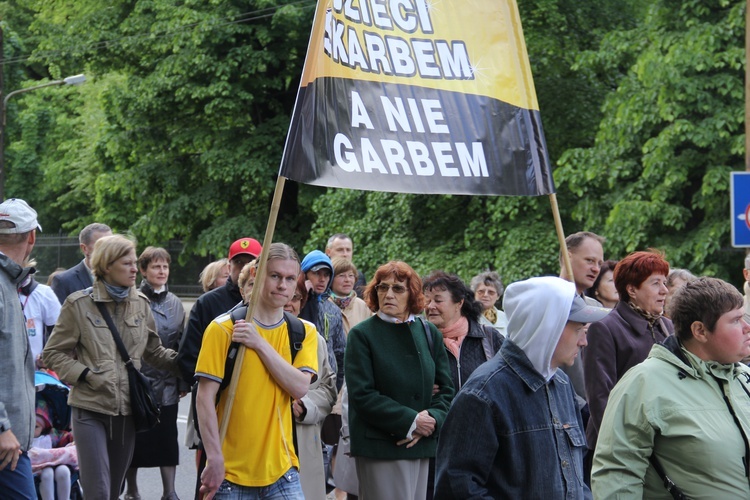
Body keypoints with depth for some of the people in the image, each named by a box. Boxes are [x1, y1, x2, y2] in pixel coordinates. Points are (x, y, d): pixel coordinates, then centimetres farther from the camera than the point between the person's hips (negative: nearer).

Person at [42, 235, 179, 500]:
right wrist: (85, 374, -12)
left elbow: (154, 351, 18)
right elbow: (53, 353, 0)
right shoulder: (79, 304, -5)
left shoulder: (141, 304, 9)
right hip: (91, 409, -4)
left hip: (128, 408, 4)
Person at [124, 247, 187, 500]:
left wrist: (183, 382, 9)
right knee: (136, 439, 5)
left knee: (167, 438, 3)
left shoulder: (175, 303, 10)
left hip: (167, 383, 4)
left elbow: (182, 344, 12)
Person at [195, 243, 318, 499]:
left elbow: (300, 387, -8)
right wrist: (215, 459, -15)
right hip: (230, 470, -2)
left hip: (281, 468, 3)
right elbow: (205, 397, -7)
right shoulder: (222, 328, -3)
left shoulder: (304, 332, 8)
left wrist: (259, 343, -14)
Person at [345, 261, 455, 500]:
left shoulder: (429, 333, 12)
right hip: (379, 446, -4)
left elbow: (446, 388, 12)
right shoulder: (362, 334, -1)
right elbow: (362, 395, -9)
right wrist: (410, 421, -14)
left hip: (423, 445, 4)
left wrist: (432, 421, -8)